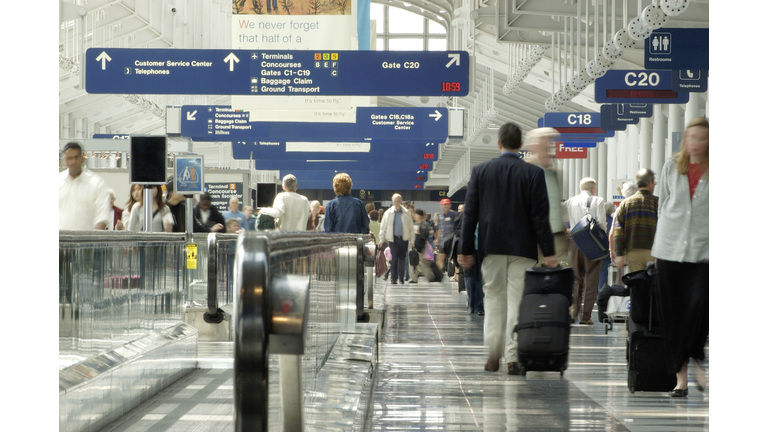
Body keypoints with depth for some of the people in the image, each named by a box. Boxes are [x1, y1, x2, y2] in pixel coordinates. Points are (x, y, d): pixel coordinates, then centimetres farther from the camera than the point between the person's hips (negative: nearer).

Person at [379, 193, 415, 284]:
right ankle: (394, 278, -6)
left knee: (402, 258, 7)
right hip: (393, 238, -1)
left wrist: (412, 240, 3)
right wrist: (381, 240, 3)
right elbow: (383, 227, 7)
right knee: (394, 258, -8)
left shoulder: (406, 213, 4)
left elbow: (411, 227, 6)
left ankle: (402, 278, 17)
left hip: (404, 238, 1)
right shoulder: (388, 213, 3)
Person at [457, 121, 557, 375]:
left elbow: (470, 214, 3)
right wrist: (548, 252, -4)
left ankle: (493, 356, 10)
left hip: (491, 247, 2)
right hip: (523, 249, -2)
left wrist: (466, 249, 7)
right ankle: (513, 357, -2)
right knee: (518, 301, 1)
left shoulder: (480, 171, 2)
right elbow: (540, 216, -6)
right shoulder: (533, 174, -4)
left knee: (493, 299, 12)